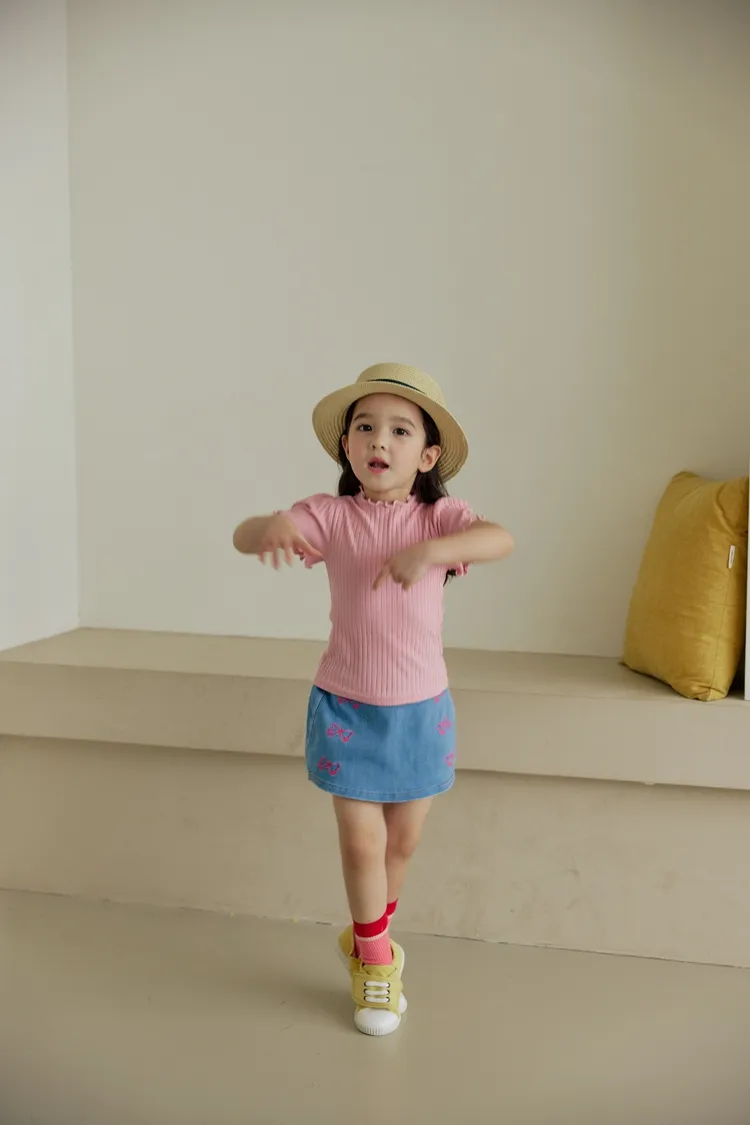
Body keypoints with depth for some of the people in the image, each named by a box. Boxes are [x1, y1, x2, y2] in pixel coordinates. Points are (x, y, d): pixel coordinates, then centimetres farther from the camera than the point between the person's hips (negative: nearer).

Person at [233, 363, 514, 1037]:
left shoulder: (437, 518, -8)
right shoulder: (330, 516, -9)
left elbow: (502, 539, -27)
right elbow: (241, 538, -17)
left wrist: (427, 552, -43)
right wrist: (270, 527, -40)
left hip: (420, 709, 2)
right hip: (346, 707, -1)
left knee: (403, 841, 16)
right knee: (361, 841, 3)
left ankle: (365, 937, 45)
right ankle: (376, 960, 31)